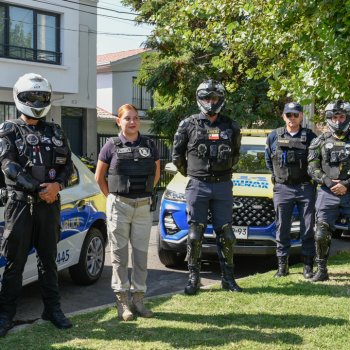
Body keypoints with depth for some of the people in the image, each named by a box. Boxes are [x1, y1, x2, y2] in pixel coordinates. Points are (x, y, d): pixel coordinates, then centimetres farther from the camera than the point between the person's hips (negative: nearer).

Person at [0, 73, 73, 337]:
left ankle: (53, 309, 18)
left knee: (48, 258, 11)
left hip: (50, 203, 4)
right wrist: (38, 189, -17)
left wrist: (57, 185, -11)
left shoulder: (55, 132, 14)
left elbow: (68, 164, 9)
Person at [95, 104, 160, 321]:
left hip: (144, 207, 2)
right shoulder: (112, 146, 0)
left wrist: (145, 193, 12)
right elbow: (99, 176, 8)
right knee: (120, 254, 2)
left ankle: (138, 299, 16)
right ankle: (122, 301, 10)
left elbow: (156, 173, 18)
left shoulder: (149, 145, 6)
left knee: (141, 253, 6)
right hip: (119, 206, -2)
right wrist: (112, 197, 4)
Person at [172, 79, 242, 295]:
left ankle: (228, 278, 15)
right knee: (195, 235, -1)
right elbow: (177, 156, 9)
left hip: (223, 186, 2)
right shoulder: (189, 125, 1)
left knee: (226, 235, 5)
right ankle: (194, 278, 10)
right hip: (197, 186, -2)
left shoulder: (231, 127, 7)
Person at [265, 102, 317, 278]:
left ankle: (308, 265, 9)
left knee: (308, 227, 1)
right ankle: (282, 265, 10)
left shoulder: (310, 137, 3)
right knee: (282, 228, 2)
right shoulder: (274, 136, 6)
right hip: (282, 189, 1)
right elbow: (268, 159, 19)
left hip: (306, 188, -1)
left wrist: (313, 176, 3)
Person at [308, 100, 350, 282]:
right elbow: (313, 168, 5)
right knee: (321, 235, -4)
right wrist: (327, 181, -10)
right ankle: (321, 270, 9)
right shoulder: (321, 141, 10)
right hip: (327, 194, 1)